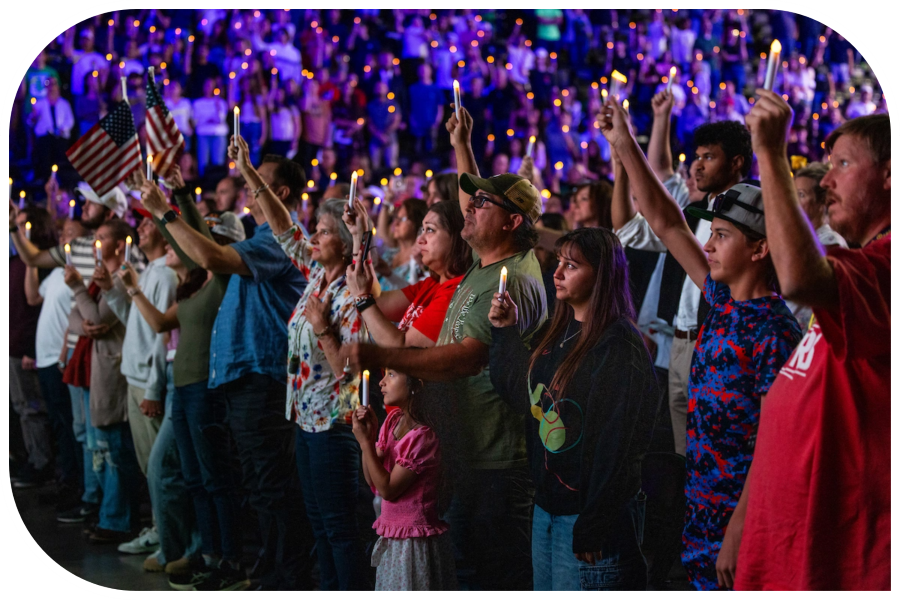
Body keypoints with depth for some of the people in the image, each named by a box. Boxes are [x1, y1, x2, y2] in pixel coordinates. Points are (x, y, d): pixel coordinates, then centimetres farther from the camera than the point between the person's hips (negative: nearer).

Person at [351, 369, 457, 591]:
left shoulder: (423, 437, -21)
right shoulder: (393, 419, 4)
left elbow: (387, 489, -18)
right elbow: (373, 482, 5)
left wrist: (365, 441, -16)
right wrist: (369, 433, -7)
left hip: (416, 542, -8)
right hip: (392, 538, 8)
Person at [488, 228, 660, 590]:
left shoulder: (620, 347, -16)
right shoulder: (555, 332, 10)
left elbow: (617, 447, -18)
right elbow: (523, 395, 20)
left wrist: (592, 527, -19)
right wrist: (505, 332, 13)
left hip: (587, 515, -8)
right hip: (546, 504, 8)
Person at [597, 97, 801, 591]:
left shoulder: (774, 332, -17)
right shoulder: (722, 301, 6)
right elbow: (666, 224, 12)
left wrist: (739, 533, -22)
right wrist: (624, 143, 10)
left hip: (739, 514, -8)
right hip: (701, 506, 8)